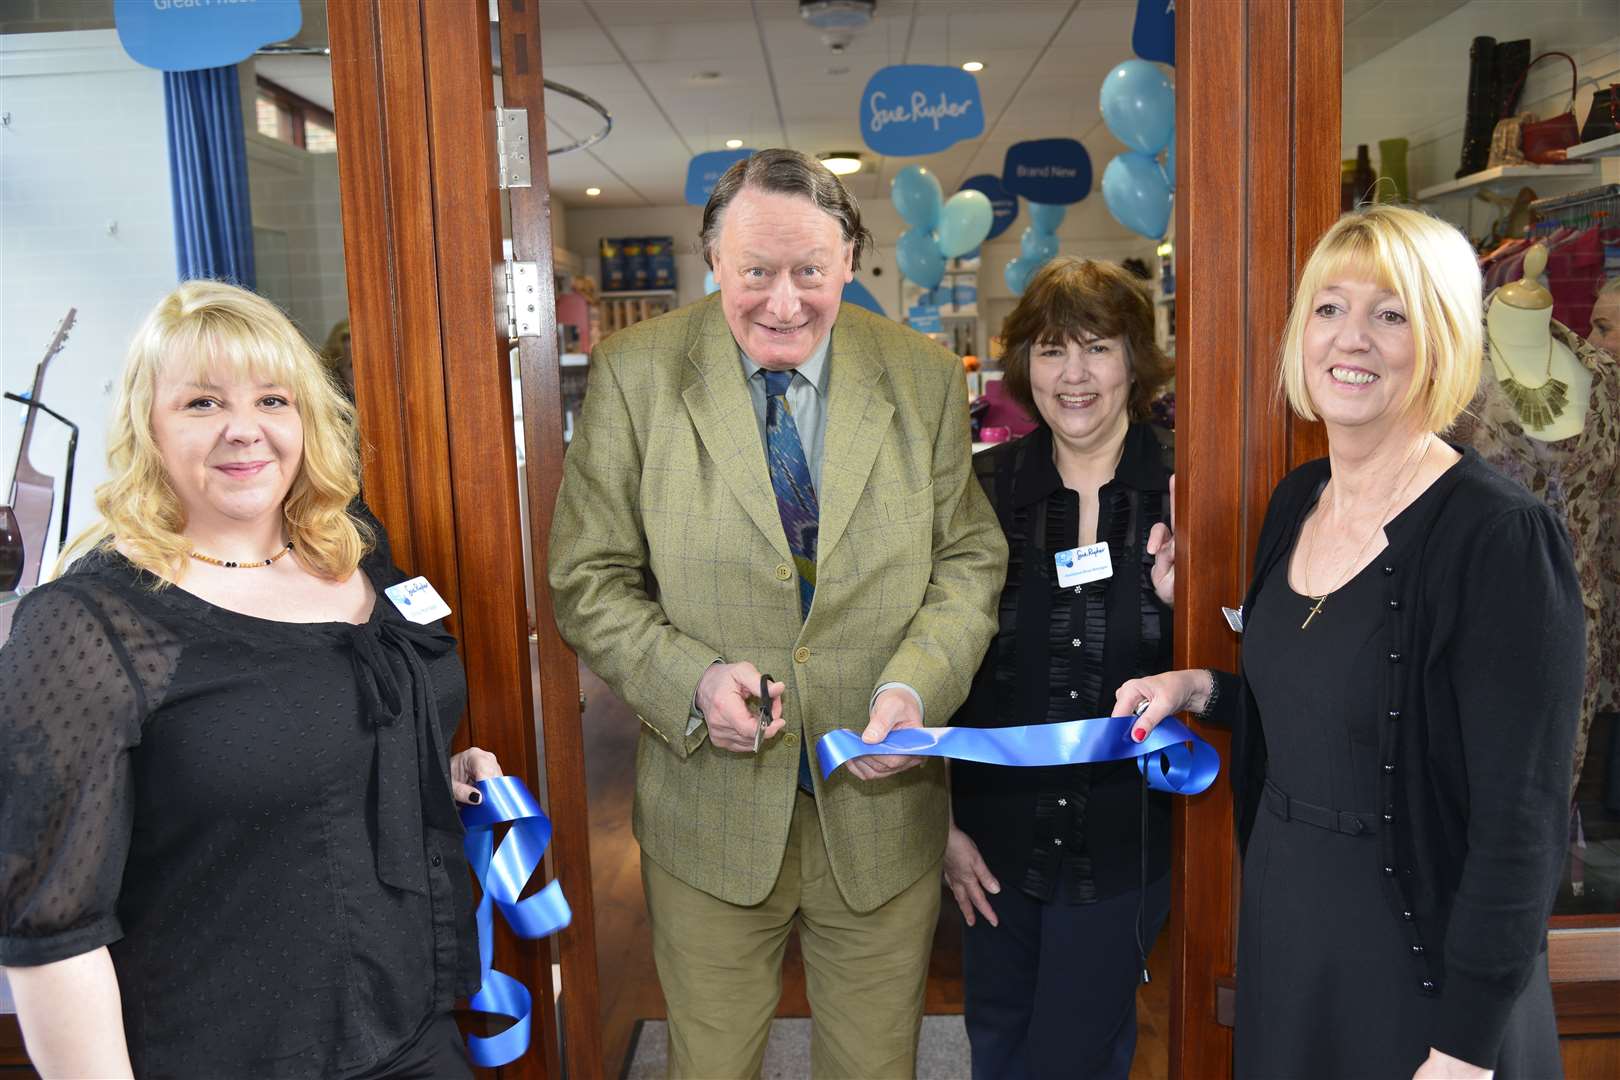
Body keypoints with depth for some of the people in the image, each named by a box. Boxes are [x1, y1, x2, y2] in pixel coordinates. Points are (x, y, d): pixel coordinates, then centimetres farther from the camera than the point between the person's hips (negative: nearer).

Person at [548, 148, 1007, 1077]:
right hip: (711, 810, -1)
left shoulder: (924, 378, -2)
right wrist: (690, 679, -20)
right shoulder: (635, 374, -7)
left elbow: (972, 559, 3)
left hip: (880, 806, 1)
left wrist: (917, 685, -15)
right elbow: (591, 580, -3)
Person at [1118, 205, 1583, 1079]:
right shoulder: (1297, 500, 2)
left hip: (1415, 956, -6)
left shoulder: (1501, 537, -20)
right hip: (1281, 918, 7)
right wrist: (1201, 690, 1)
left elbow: (1520, 821, -19)